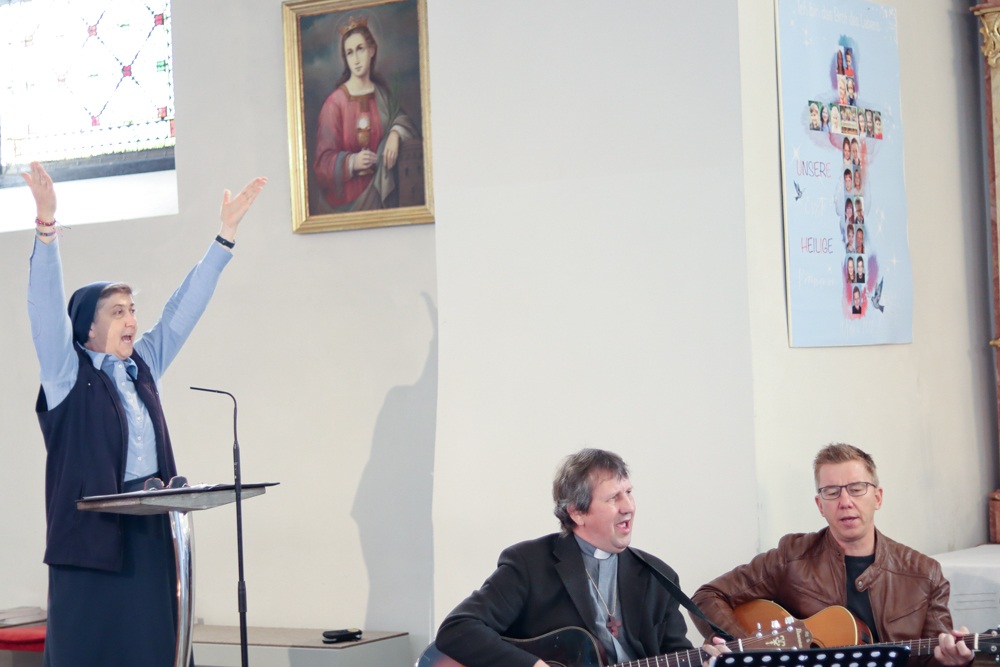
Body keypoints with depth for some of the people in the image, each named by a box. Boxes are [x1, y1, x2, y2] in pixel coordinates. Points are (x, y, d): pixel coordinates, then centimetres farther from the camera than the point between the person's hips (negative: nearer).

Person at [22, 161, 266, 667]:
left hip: (149, 531, 6)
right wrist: (46, 224, -24)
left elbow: (185, 307, 18)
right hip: (90, 531, -6)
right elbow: (46, 304, -12)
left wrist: (226, 232, 18)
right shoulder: (67, 373, 0)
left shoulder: (143, 367, 14)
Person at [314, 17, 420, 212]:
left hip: (381, 187, 3)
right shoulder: (334, 103, -3)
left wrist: (395, 134, -8)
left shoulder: (383, 94, 10)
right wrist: (352, 162, -21)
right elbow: (324, 160, -3)